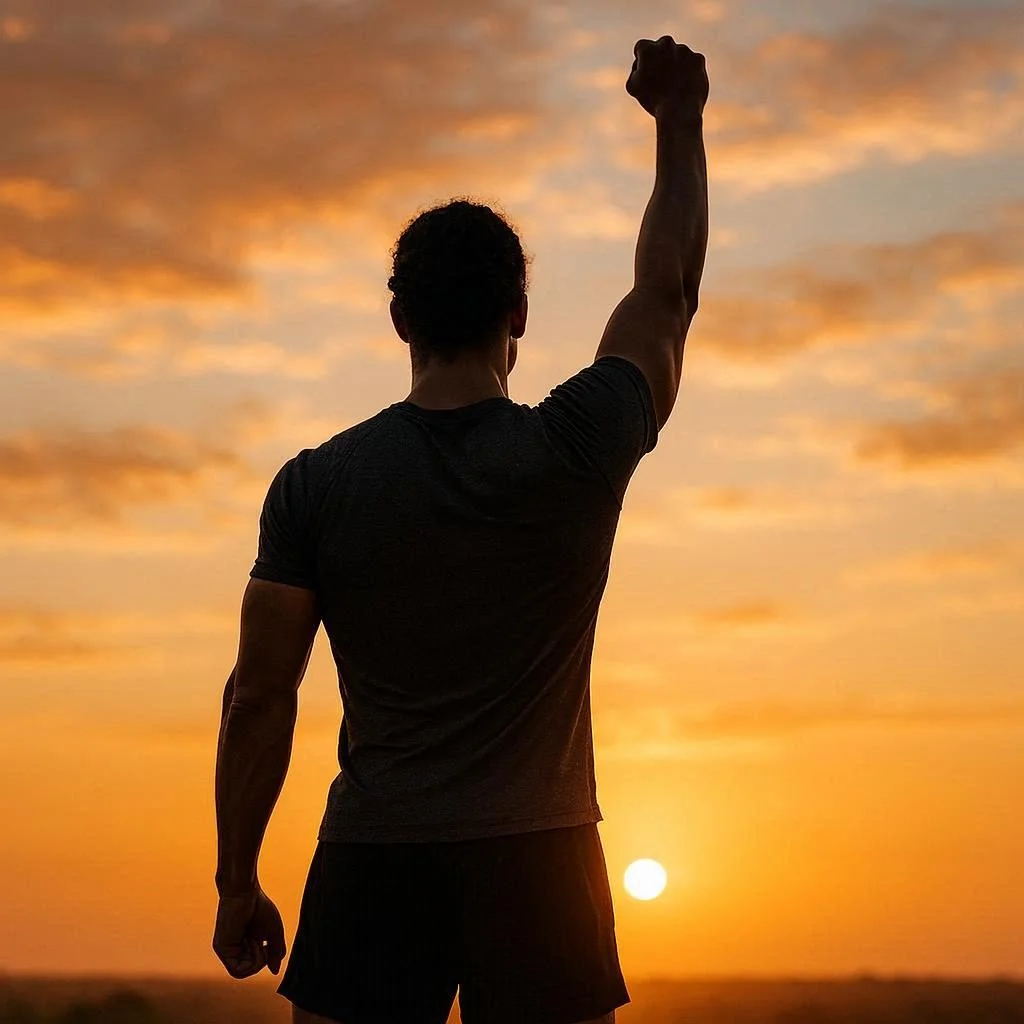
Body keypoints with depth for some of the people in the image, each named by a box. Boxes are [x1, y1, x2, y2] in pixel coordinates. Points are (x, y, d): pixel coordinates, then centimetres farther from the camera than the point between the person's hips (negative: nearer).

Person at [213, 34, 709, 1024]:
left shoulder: (316, 485, -2)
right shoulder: (576, 454, -4)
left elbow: (259, 694, 0)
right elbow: (668, 291, 12)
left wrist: (237, 883, 9)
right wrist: (679, 121, 24)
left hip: (374, 868, 1)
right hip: (538, 865, 0)